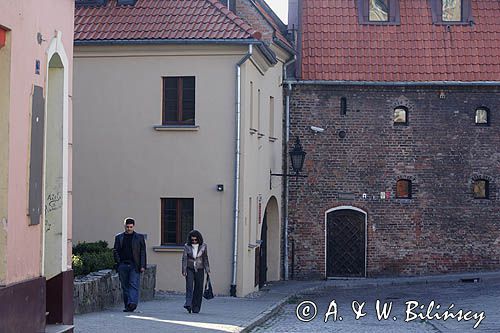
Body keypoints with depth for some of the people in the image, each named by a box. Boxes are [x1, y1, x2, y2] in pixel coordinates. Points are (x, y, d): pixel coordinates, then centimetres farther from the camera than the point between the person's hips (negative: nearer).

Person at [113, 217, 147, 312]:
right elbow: (115, 251, 13)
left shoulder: (139, 237, 7)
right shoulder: (119, 237, 13)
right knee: (125, 286, 4)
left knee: (134, 285, -14)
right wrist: (118, 262, -2)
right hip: (123, 265, 3)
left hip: (134, 265, -3)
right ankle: (127, 306, 8)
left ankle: (132, 303, -24)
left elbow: (143, 252, 4)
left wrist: (142, 266, -4)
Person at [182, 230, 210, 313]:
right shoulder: (187, 246, -2)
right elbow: (184, 258, -2)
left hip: (199, 270, 1)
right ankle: (188, 304, -28)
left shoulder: (203, 246, 0)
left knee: (198, 288, 0)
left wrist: (207, 270, 4)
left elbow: (205, 259, 7)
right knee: (189, 286, -16)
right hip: (190, 269, -1)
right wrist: (184, 270, -9)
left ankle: (196, 308, 7)